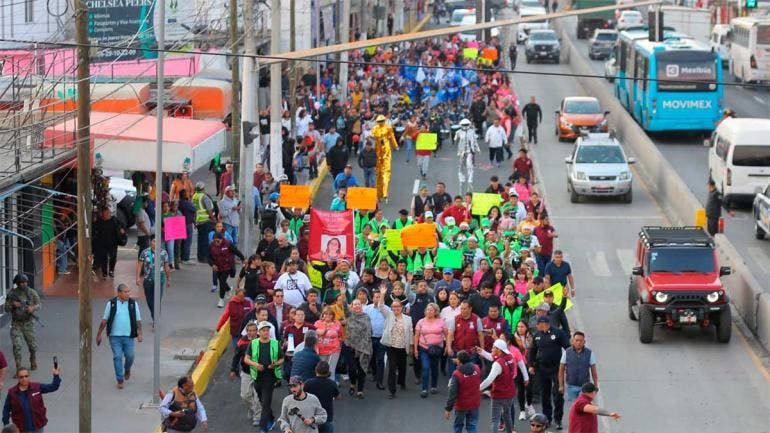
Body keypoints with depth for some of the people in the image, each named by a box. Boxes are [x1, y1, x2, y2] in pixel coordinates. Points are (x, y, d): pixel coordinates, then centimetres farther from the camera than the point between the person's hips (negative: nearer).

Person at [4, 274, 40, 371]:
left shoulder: (32, 292, -3)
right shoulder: (11, 294, -3)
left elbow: (38, 304, 2)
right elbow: (6, 309, 2)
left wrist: (33, 308, -21)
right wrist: (13, 305, -20)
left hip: (28, 323, 1)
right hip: (16, 323, -1)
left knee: (32, 345, 8)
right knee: (16, 346, -11)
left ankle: (33, 361, 37)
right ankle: (19, 368, -5)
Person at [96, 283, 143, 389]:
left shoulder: (133, 304, 4)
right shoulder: (111, 304, 0)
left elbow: (138, 320, 6)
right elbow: (104, 320, 5)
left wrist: (139, 333, -6)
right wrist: (99, 334, 5)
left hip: (128, 336, 1)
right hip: (115, 336, -1)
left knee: (130, 356, -1)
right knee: (117, 357, -5)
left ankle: (127, 369, 33)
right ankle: (120, 380, 3)